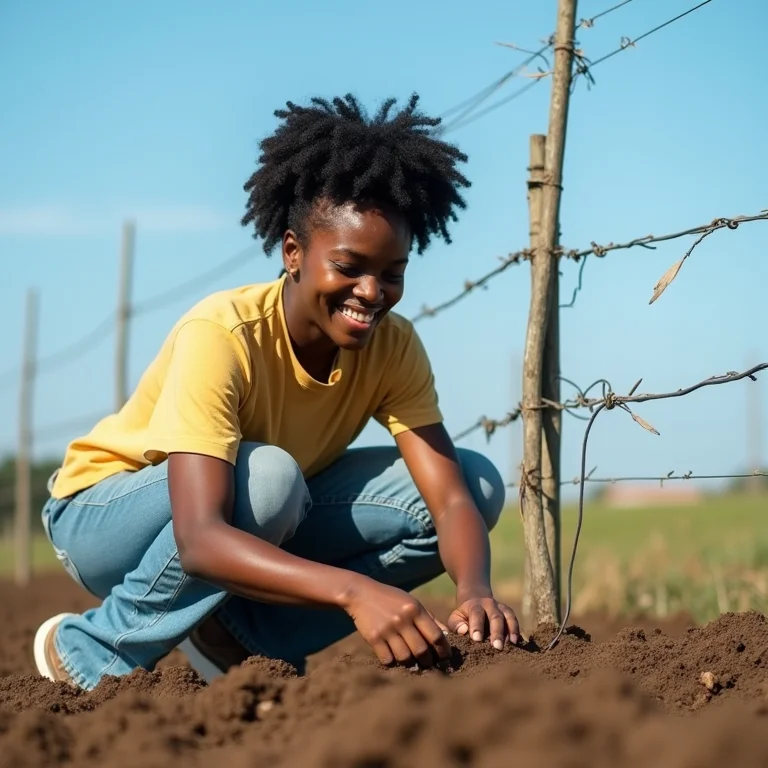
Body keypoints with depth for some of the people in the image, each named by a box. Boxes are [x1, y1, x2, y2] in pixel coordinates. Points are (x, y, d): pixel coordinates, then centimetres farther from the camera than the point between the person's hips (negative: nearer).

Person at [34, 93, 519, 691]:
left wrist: (475, 590, -45)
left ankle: (239, 637, -7)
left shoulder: (393, 347, -15)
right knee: (266, 475, -38)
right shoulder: (222, 336, -32)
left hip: (262, 530, 6)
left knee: (480, 482, -11)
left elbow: (452, 499, -22)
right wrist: (353, 589, -57)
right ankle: (94, 652, -15)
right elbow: (200, 539, -43)